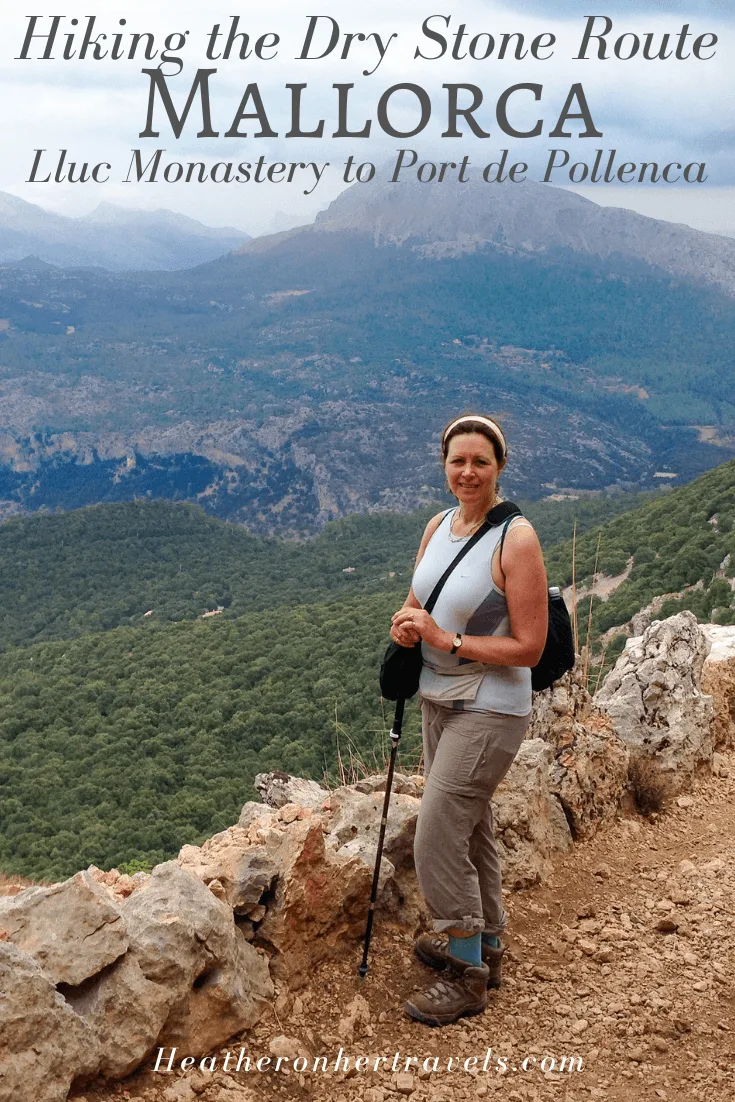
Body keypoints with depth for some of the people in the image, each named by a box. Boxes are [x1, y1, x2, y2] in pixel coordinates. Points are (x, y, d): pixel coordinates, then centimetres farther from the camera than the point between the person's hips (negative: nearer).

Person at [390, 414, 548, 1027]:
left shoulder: (517, 540, -19)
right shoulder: (438, 525, 3)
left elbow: (529, 649, -19)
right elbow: (416, 602, 15)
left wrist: (447, 639, -22)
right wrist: (404, 626, -8)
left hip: (489, 710, -8)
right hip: (439, 700, 8)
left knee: (437, 840, -6)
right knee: (471, 829, 20)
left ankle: (467, 977, 11)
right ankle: (484, 945, 38)